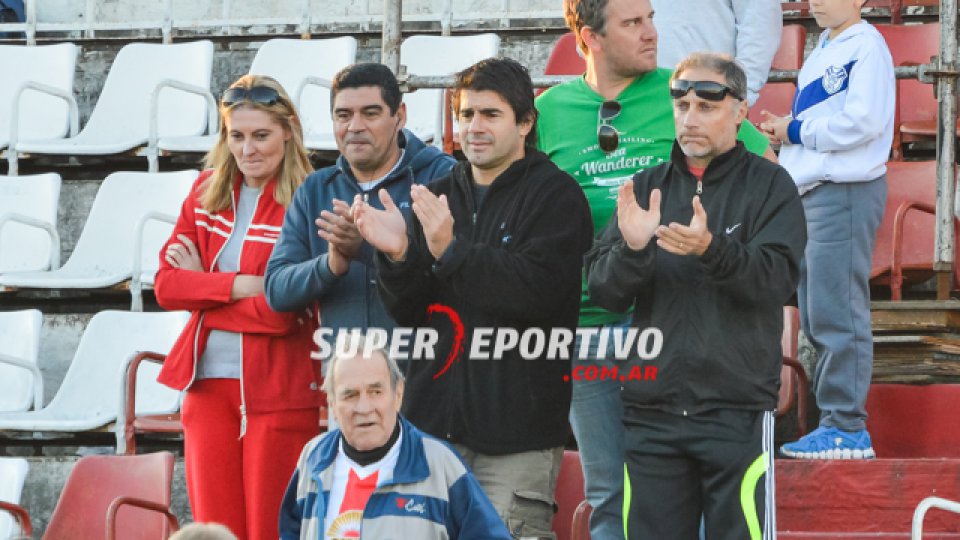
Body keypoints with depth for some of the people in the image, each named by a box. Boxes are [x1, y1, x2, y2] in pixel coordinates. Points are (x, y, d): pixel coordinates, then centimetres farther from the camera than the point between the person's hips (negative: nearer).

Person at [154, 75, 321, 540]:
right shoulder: (207, 191, 7)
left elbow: (284, 312, -17)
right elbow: (166, 285, 0)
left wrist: (203, 288, -6)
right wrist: (242, 284, -13)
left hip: (279, 392, -5)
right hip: (207, 384, 5)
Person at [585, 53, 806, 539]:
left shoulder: (768, 185, 3)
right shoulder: (646, 188, 12)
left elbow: (778, 277, -12)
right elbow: (603, 291, 4)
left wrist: (710, 249, -30)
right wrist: (631, 248, -17)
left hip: (738, 409, -3)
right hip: (651, 410, 4)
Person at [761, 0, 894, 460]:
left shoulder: (866, 47, -10)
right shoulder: (823, 51, 18)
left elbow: (862, 122, -20)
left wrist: (796, 130, -11)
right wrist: (782, 128, 5)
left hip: (844, 193, -10)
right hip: (810, 193, 10)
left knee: (835, 314, -11)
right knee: (815, 317, 11)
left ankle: (847, 429, -9)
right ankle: (834, 421, 16)